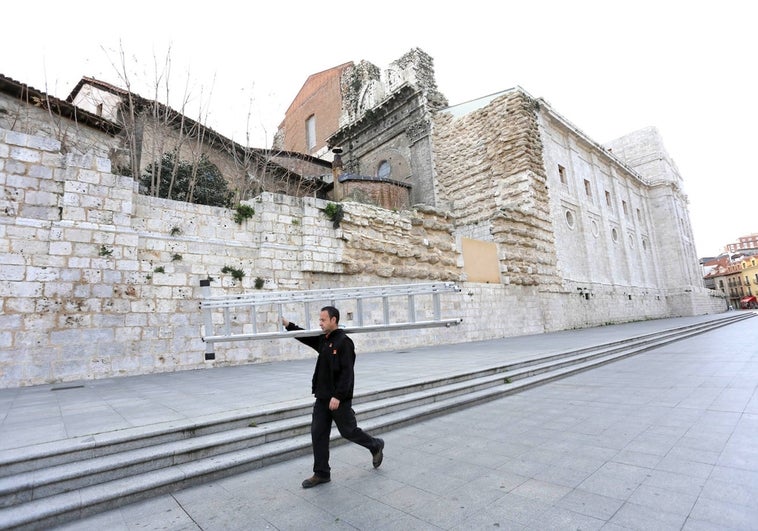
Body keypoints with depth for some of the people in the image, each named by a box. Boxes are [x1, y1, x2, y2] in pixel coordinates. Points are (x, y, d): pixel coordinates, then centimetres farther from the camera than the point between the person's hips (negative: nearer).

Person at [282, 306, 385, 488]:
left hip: (339, 399, -8)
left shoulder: (344, 342, -19)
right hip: (322, 397, 8)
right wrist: (288, 325, 7)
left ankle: (376, 446, 33)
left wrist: (338, 396, -25)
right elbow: (306, 337, 19)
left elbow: (347, 372, -23)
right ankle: (321, 474, 24)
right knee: (318, 434, 10)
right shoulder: (323, 340, 7)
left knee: (348, 431, 8)